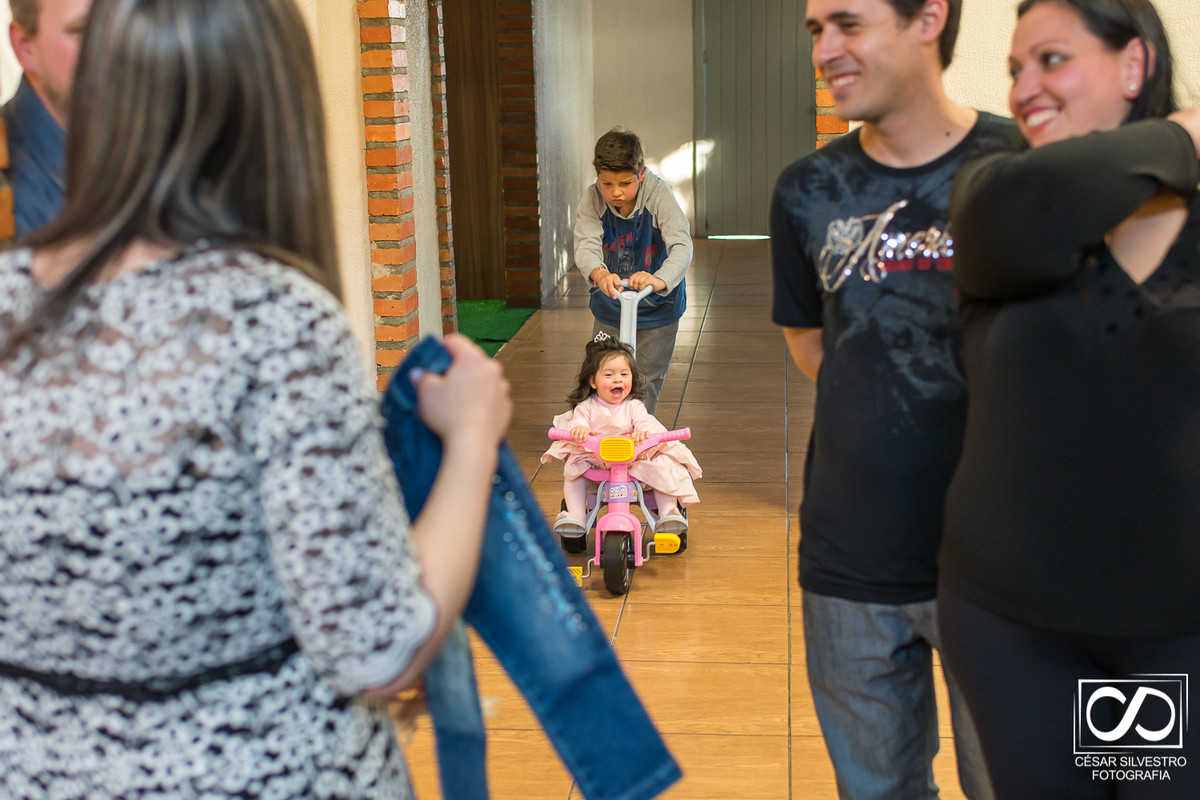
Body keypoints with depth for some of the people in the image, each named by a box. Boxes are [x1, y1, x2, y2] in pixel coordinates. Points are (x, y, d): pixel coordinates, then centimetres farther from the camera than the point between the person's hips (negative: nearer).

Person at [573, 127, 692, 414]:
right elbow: (585, 245, -29)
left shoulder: (659, 195, -23)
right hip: (609, 307, 2)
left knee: (647, 383, 10)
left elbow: (682, 246, -32)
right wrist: (599, 273, -53)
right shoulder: (592, 199, -17)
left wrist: (659, 280, -53)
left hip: (656, 308, -2)